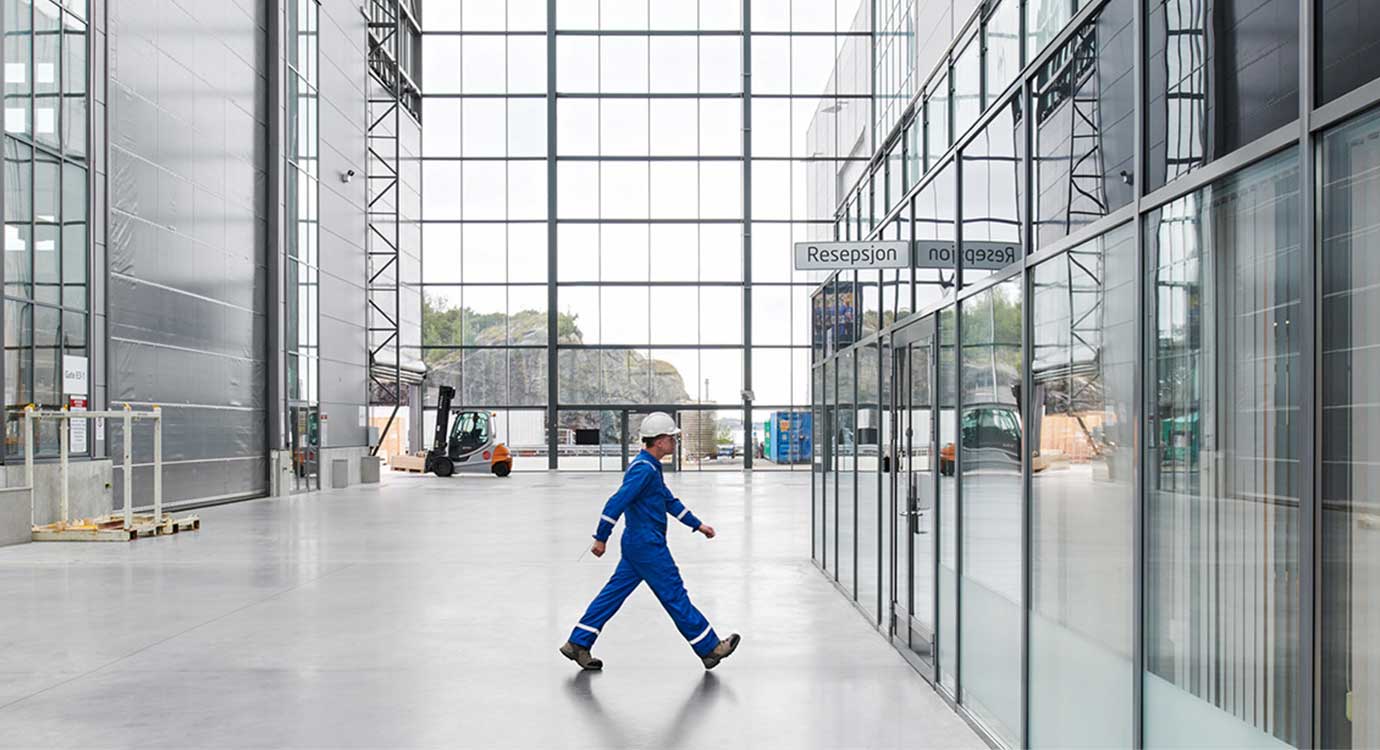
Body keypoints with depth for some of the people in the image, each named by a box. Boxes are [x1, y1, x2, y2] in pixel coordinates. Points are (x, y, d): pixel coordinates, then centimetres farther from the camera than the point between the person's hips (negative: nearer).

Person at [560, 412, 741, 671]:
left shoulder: (651, 467, 15)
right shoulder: (644, 469, -19)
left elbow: (669, 501, 23)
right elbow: (616, 503, -23)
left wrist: (698, 525, 23)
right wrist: (601, 538, -22)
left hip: (638, 543, 10)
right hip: (647, 545, -10)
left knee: (615, 591, 11)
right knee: (675, 595, -1)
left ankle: (578, 643, 14)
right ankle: (710, 649, 8)